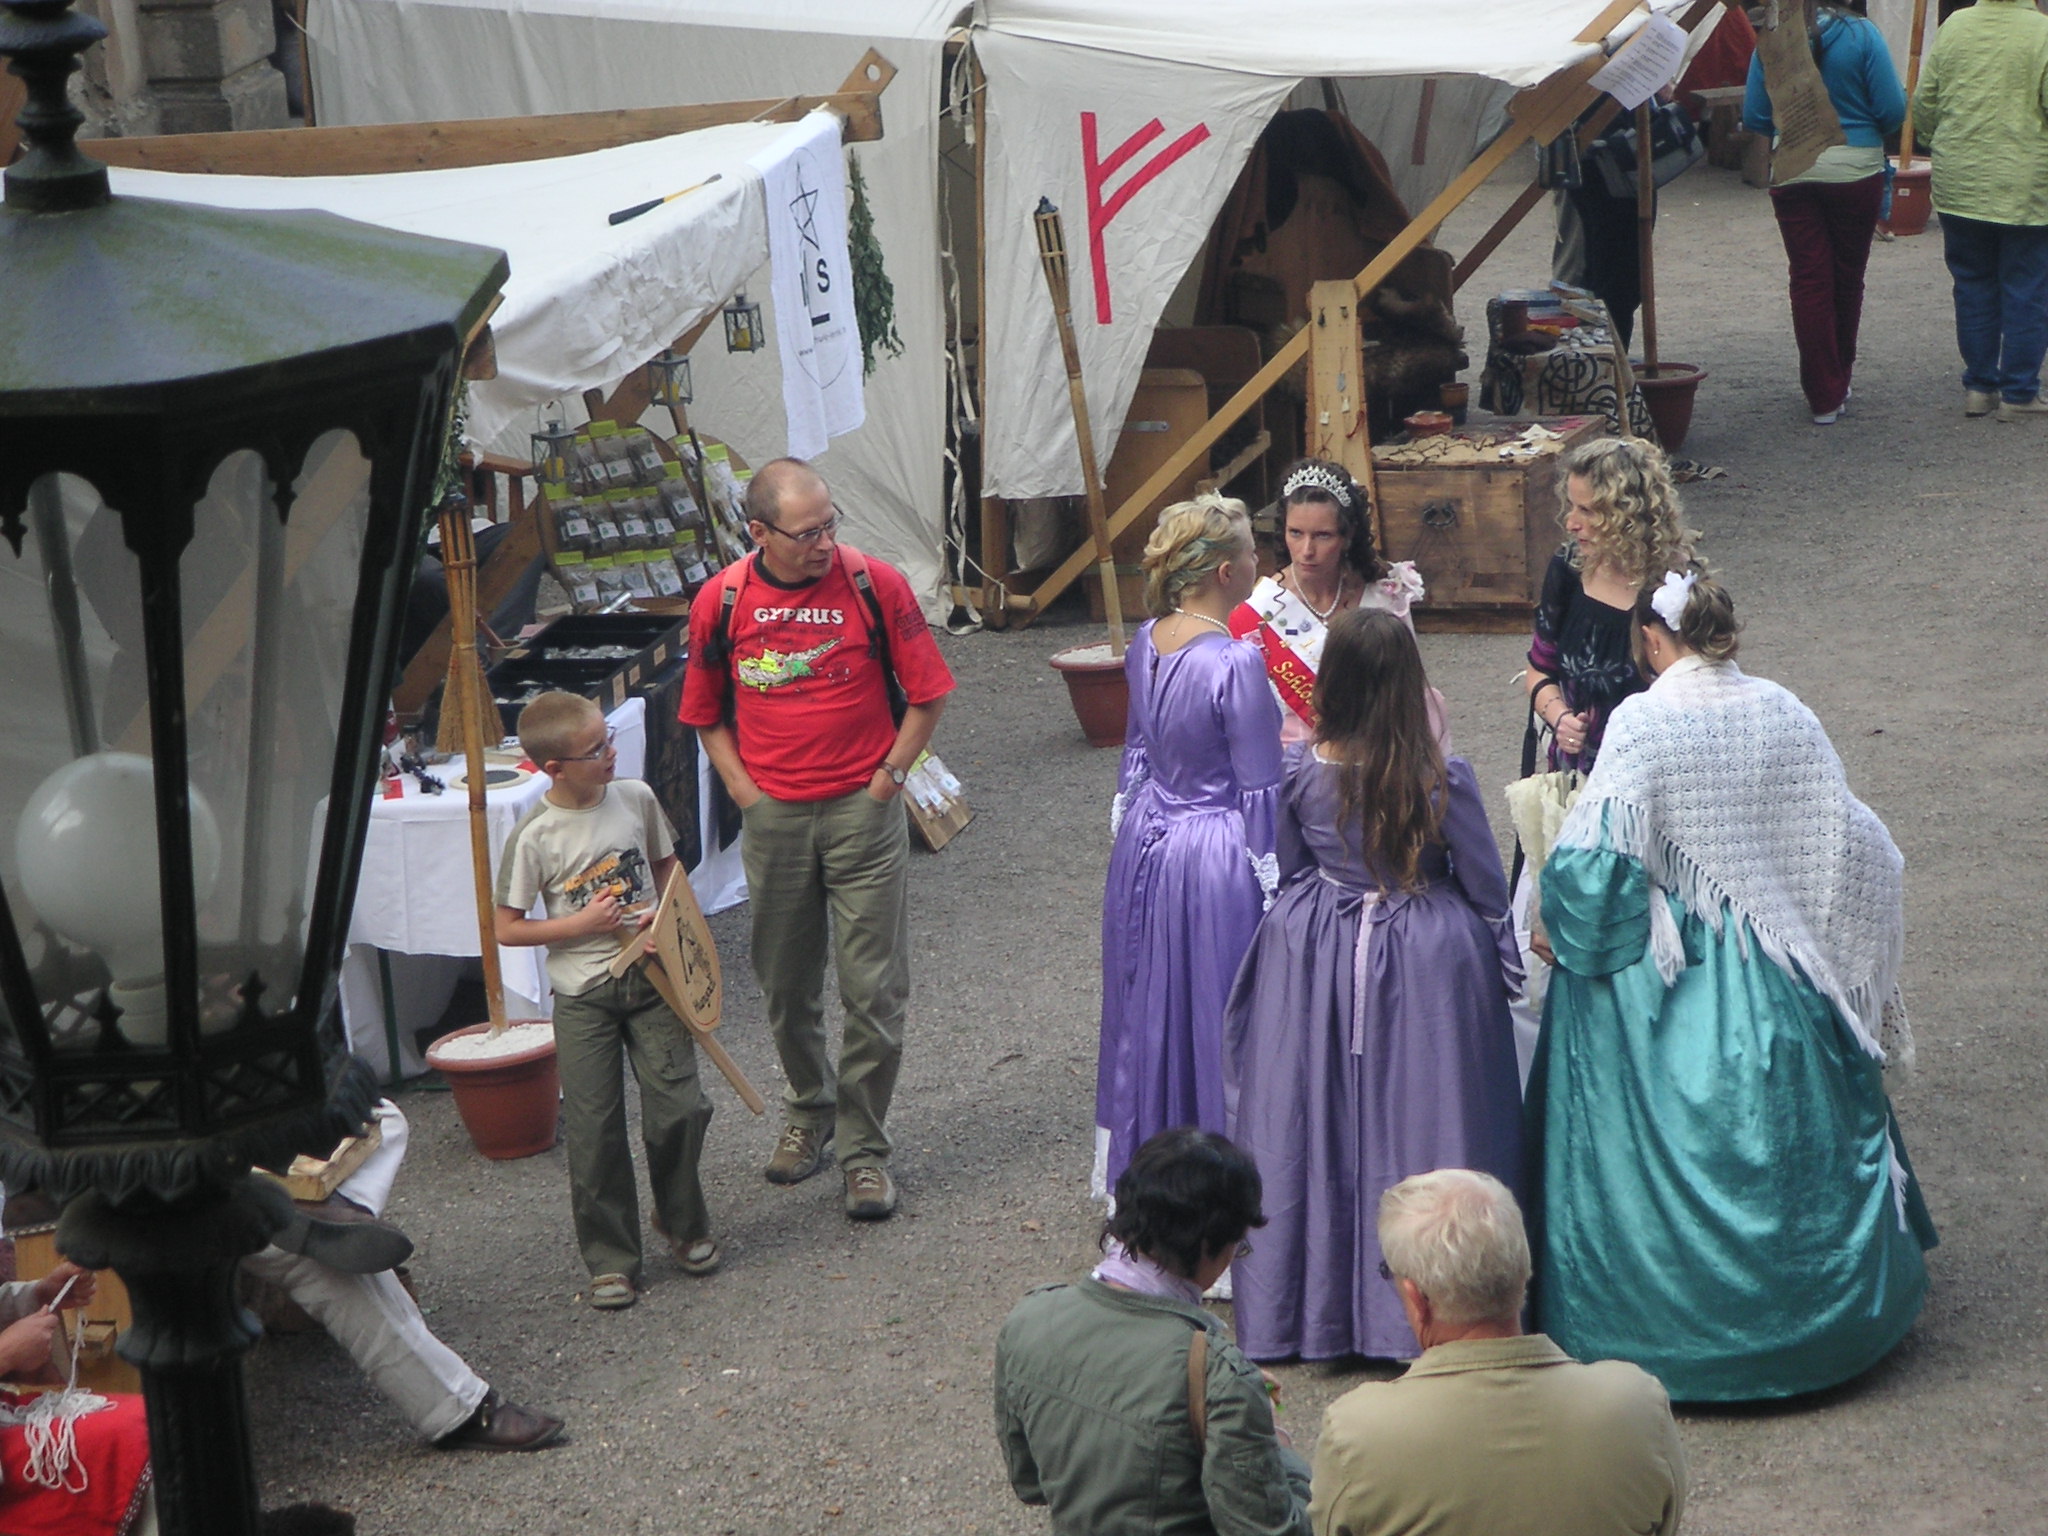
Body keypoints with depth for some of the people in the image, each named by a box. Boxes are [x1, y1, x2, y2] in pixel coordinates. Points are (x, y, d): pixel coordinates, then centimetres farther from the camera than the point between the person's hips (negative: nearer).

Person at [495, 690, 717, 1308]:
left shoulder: (635, 799, -1)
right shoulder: (534, 836, -11)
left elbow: (667, 864, 16)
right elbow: (507, 928, -5)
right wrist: (580, 923, -14)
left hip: (651, 978, 3)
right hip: (583, 996, -2)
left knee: (678, 1107, -2)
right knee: (593, 1130, -1)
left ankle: (685, 1226, 23)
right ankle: (610, 1260, 13)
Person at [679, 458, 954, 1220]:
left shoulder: (874, 585, -8)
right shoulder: (722, 601, -2)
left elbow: (927, 693, 1)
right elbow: (707, 713, 11)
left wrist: (890, 772, -3)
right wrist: (745, 791, 1)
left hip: (863, 811, -2)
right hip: (772, 815, 2)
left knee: (873, 987, -2)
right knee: (785, 986, 14)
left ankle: (865, 1145, 9)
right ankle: (809, 1109, 37)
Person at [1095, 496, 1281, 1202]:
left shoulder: (1146, 642, -2)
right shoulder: (1236, 663, -24)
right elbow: (1259, 792, -18)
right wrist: (1275, 889, -10)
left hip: (1145, 848, 8)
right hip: (1216, 858, -8)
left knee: (1150, 1014, 19)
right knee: (1216, 1023, 5)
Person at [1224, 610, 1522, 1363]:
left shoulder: (1299, 773, -12)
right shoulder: (1444, 779, -17)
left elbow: (1288, 869, 4)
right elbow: (1488, 888, -6)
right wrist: (1504, 960, 10)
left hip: (1317, 957, 2)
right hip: (1427, 963, -2)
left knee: (1315, 1121, 12)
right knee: (1417, 1123, 7)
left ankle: (1314, 1306, 22)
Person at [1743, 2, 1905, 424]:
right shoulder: (1862, 36, -10)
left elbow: (1754, 118, 0)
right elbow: (1893, 110, -10)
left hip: (1793, 172, 1)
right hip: (1855, 168, -1)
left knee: (1809, 279, 4)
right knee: (1847, 278, 15)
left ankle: (1823, 395, 1)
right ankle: (1839, 379, 31)